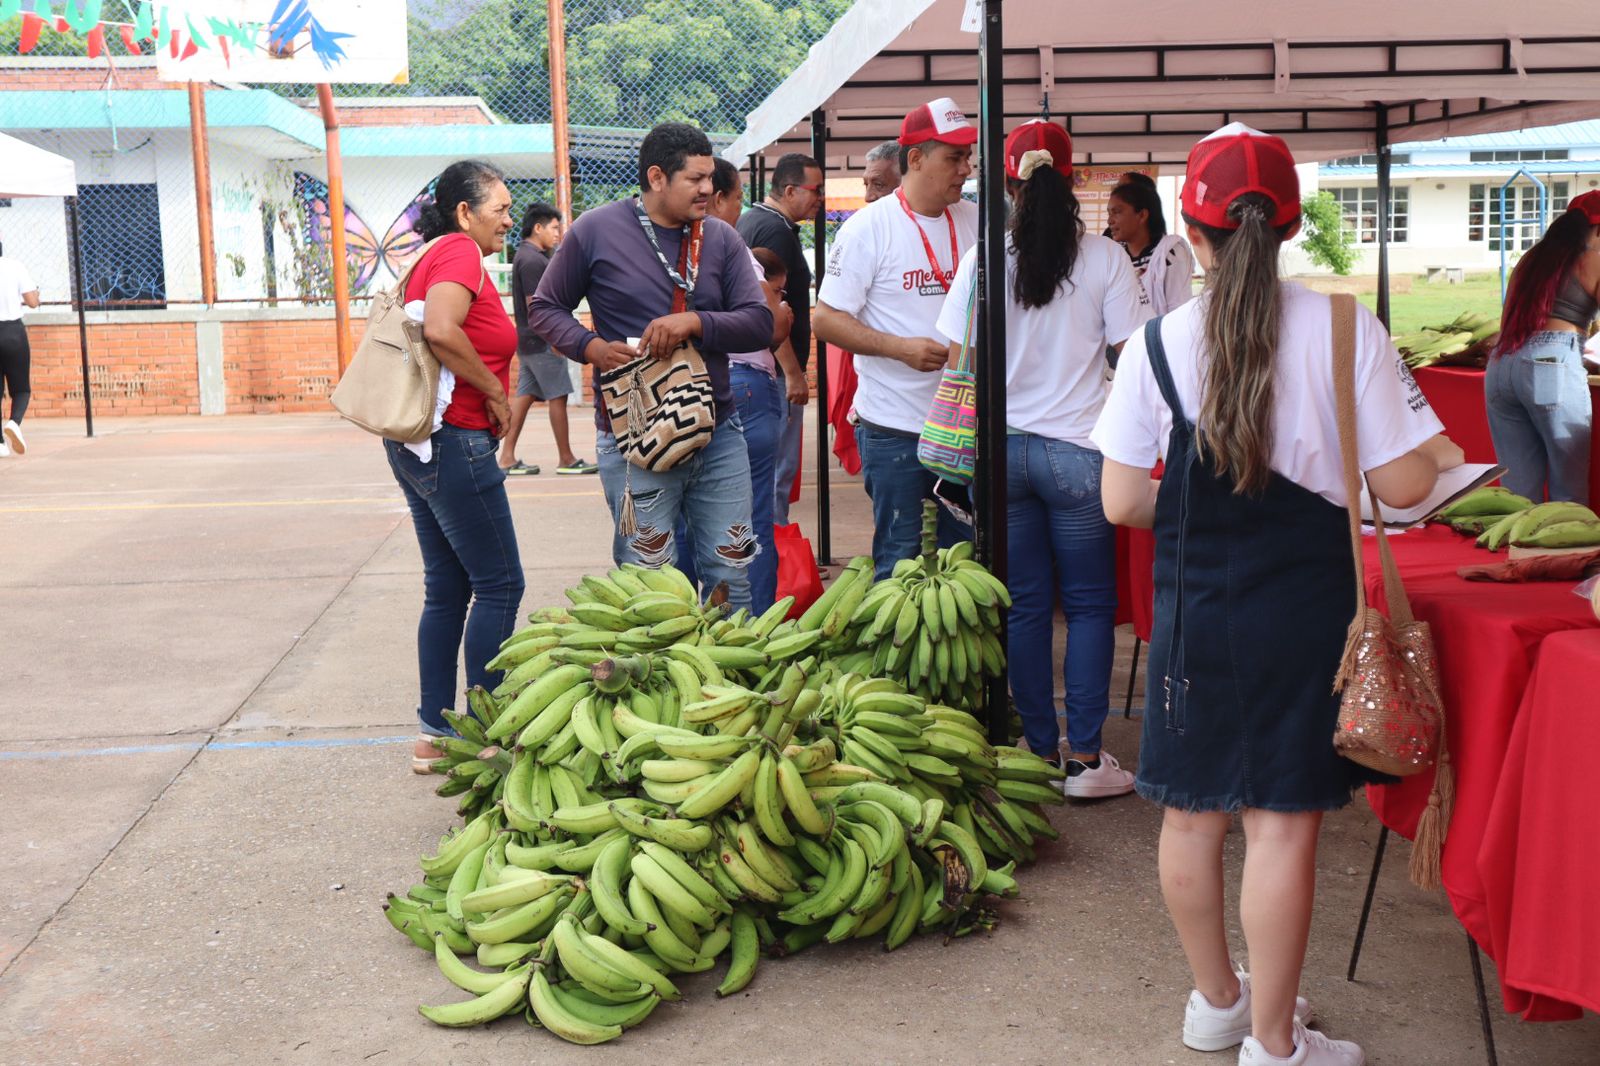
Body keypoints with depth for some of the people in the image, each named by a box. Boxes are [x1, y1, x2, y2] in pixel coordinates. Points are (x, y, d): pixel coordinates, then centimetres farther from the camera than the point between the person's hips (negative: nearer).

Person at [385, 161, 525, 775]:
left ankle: (434, 735, 18)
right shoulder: (461, 253, -11)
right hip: (455, 442, -10)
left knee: (447, 589, 13)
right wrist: (495, 393, -16)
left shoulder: (434, 257, 19)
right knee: (499, 584, -1)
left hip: (416, 444, 10)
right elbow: (440, 330, -28)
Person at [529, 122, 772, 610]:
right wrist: (591, 347, -11)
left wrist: (696, 322, -16)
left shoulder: (721, 238, 8)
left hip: (718, 430, 3)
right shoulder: (595, 231, -1)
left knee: (732, 574, 8)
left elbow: (759, 322, 2)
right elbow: (546, 308, 8)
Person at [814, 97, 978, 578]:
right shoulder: (869, 227, -8)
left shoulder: (975, 221, 8)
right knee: (898, 560, 1)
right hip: (896, 427, -5)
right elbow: (826, 320, -10)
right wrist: (902, 348, -20)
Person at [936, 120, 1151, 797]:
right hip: (1078, 449, -2)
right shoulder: (1104, 258, -5)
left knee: (1025, 605, 10)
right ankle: (1085, 760, 8)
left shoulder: (984, 258, -2)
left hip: (1003, 449, 2)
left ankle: (1040, 750, 18)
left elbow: (959, 356, 0)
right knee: (1090, 602, 8)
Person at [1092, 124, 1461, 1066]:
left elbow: (1122, 502, -4)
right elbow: (1403, 486, -8)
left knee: (1194, 812, 16)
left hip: (1193, 605, 2)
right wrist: (1439, 456, 14)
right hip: (1305, 604, -2)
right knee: (1283, 822, 6)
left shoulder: (1157, 343, -5)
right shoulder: (1346, 330, -9)